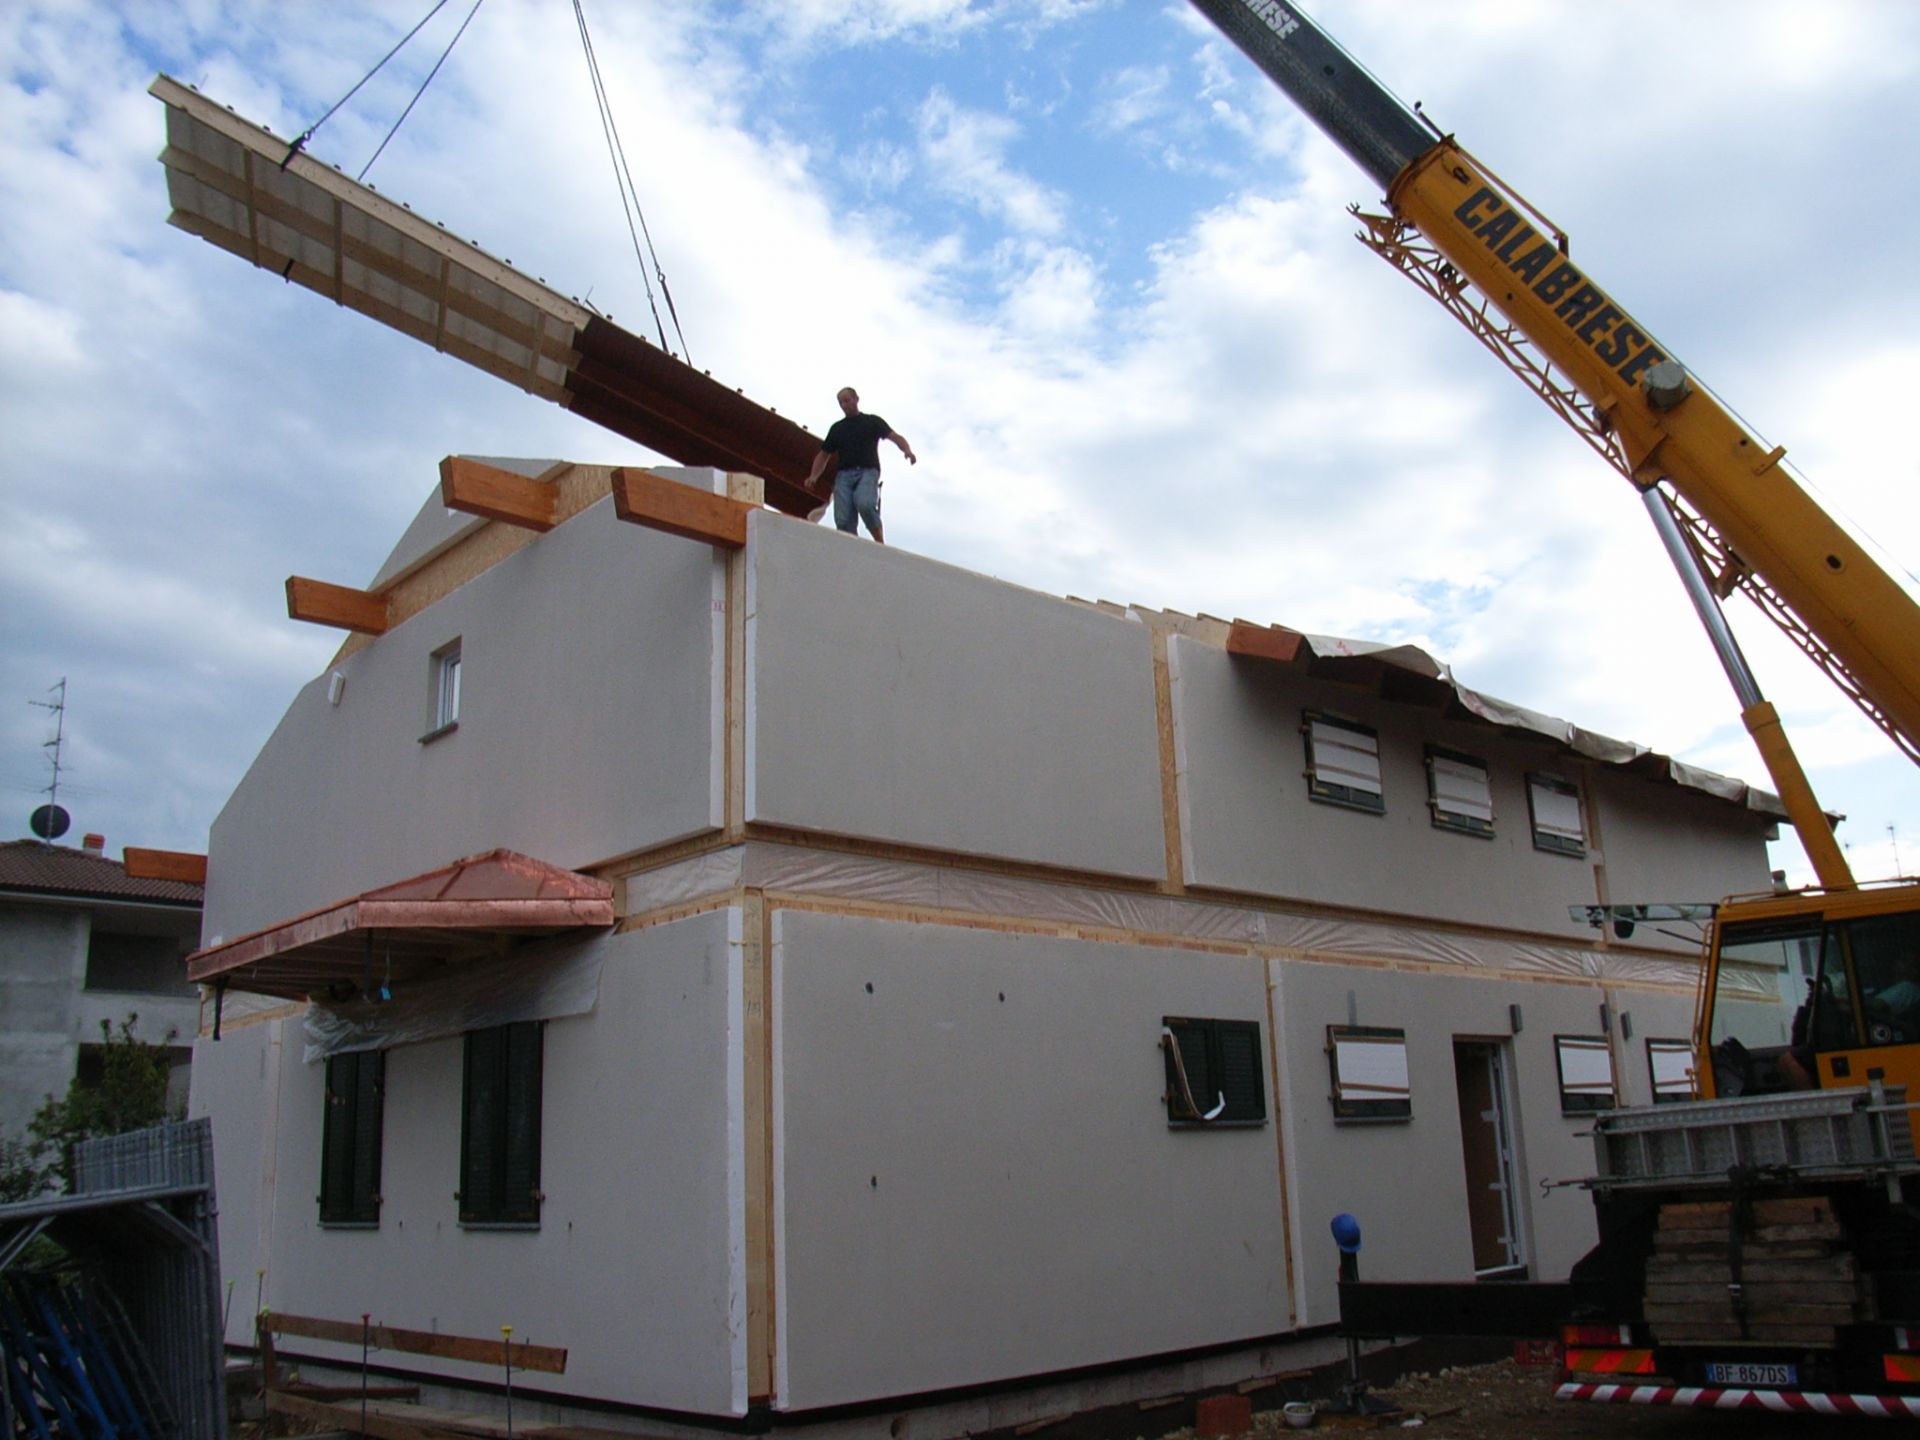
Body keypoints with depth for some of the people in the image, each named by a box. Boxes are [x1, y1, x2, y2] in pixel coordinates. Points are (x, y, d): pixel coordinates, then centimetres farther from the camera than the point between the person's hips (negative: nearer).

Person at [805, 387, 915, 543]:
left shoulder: (872, 421, 15)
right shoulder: (836, 427, 25)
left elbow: (894, 436, 2)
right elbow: (823, 454, 27)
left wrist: (907, 450, -20)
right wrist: (814, 476, 8)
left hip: (867, 472, -3)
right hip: (844, 475, 3)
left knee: (865, 504, -32)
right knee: (843, 520, -16)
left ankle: (880, 542, -16)